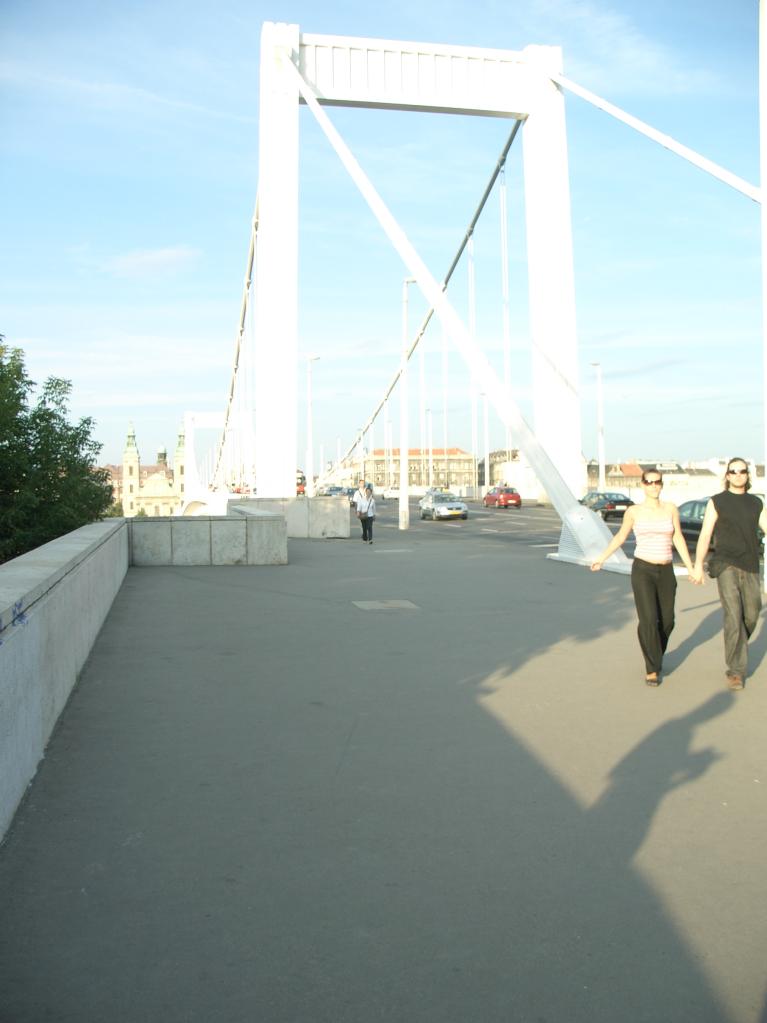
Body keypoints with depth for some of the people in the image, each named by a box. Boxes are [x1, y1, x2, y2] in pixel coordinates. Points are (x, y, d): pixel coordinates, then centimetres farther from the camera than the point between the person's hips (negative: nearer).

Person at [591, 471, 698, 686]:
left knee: (667, 620, 9)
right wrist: (601, 558, 7)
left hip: (666, 572, 3)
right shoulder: (633, 511, -1)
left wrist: (690, 568, 7)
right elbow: (620, 536, 11)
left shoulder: (671, 509, 4)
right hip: (642, 571, -3)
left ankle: (655, 654, 39)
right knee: (648, 620, -13)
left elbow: (678, 539, 8)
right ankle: (652, 668, 2)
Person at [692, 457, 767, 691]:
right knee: (733, 615, -14)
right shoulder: (717, 502, 0)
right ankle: (736, 670, -8)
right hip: (726, 566, -4)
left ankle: (736, 649, 40)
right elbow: (705, 535, -4)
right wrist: (698, 564, -12)